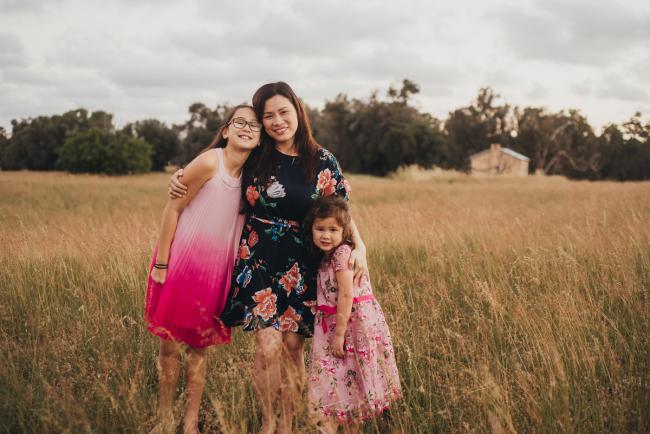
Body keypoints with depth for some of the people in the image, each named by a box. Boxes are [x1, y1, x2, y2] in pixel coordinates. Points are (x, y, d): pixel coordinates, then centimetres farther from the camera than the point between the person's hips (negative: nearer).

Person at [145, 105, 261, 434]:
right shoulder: (209, 163, -15)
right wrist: (161, 264, -12)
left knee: (200, 345, 11)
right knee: (169, 343, 4)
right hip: (182, 261, -4)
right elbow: (172, 209, -12)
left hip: (217, 269, 4)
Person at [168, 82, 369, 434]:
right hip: (258, 259, -1)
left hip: (300, 266, 1)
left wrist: (359, 246, -7)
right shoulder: (253, 158, 1)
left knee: (292, 347, 5)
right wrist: (180, 177, -2)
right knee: (268, 347, -10)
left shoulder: (322, 161, 2)